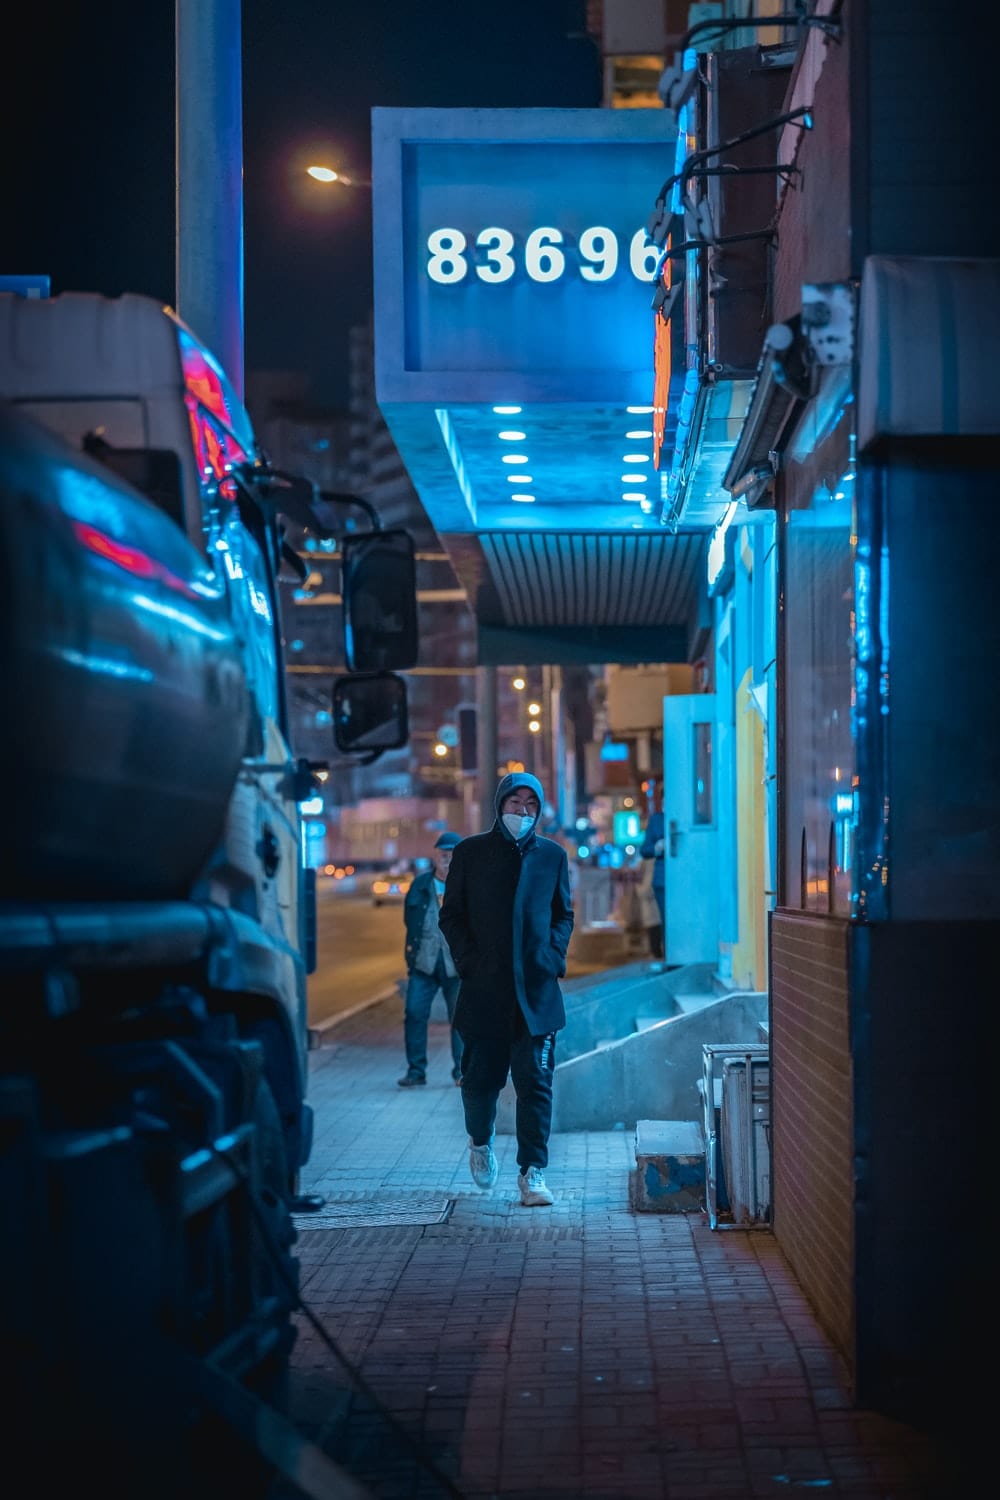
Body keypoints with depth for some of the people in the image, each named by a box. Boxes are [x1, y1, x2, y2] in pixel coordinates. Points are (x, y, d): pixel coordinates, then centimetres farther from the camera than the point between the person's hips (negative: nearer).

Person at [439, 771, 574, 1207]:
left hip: (537, 990, 1)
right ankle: (480, 1140, 36)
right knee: (481, 1078, 6)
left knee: (535, 1082, -4)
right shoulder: (471, 852, 5)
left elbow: (564, 914, 16)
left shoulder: (553, 855, 9)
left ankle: (532, 1172, 1)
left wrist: (553, 956, -1)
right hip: (484, 990, -1)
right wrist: (468, 961, -5)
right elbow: (451, 915, 7)